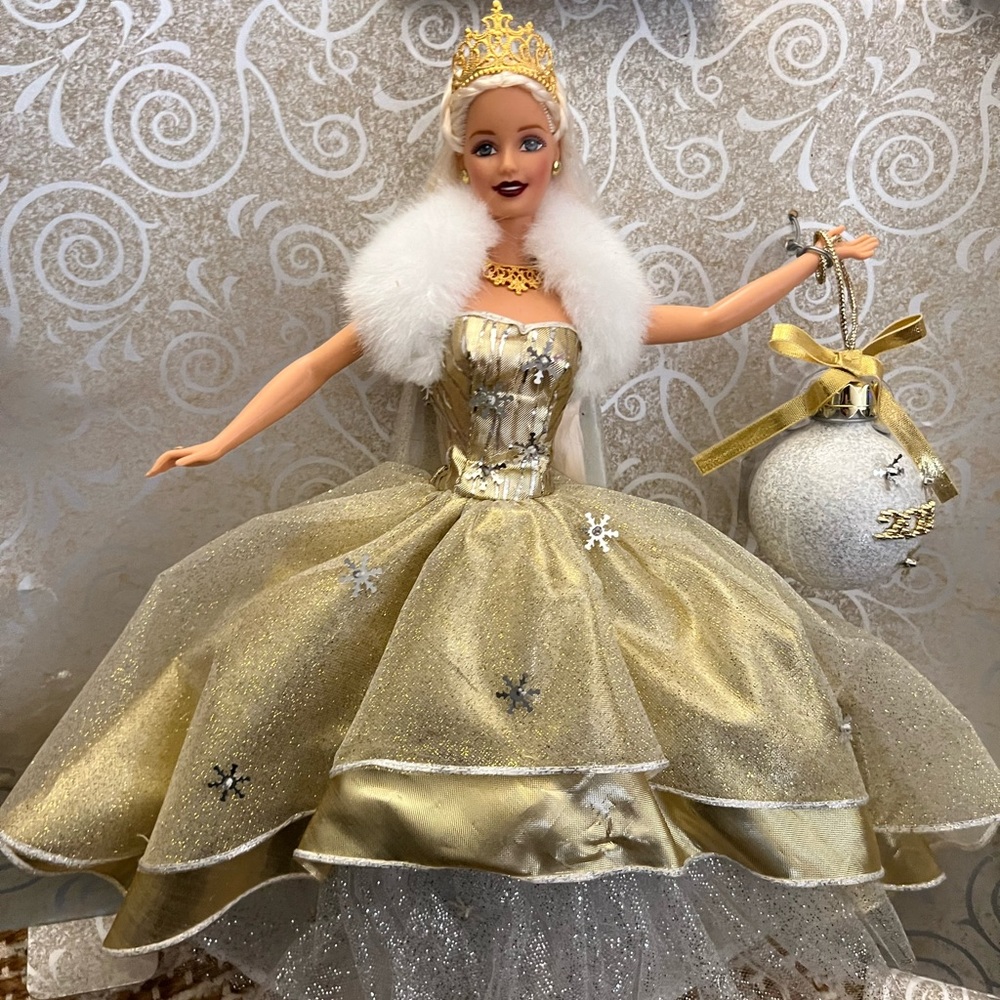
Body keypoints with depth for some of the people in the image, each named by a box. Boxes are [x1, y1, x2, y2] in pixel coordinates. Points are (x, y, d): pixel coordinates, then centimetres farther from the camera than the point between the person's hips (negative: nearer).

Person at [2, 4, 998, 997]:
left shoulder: (586, 291, 7)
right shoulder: (429, 279, 0)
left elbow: (709, 318, 17)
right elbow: (320, 362, 5)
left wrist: (813, 260, 24)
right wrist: (220, 442, 1)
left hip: (561, 542, 3)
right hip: (446, 540, -2)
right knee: (438, 779, -3)